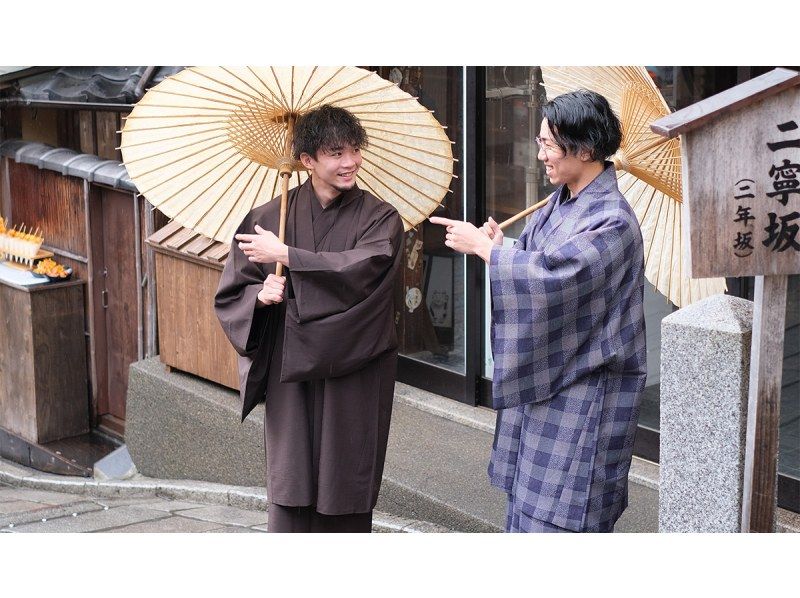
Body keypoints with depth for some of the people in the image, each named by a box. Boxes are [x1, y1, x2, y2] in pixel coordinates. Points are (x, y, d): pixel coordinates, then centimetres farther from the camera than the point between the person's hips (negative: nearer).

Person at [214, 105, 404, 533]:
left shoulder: (379, 219, 0)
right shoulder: (271, 218, 4)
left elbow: (361, 271, -19)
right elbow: (230, 293, 8)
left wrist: (286, 255, -16)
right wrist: (261, 295, -14)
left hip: (353, 375, -1)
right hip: (290, 374, 1)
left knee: (345, 496, 4)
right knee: (291, 496, 1)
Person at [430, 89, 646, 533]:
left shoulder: (612, 221, -20)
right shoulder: (560, 202, 7)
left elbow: (550, 273, -28)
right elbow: (536, 263, 11)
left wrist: (481, 246, -20)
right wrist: (499, 245, -9)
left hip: (583, 387, -9)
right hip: (541, 373, 9)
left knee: (560, 513, -1)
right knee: (530, 493, 17)